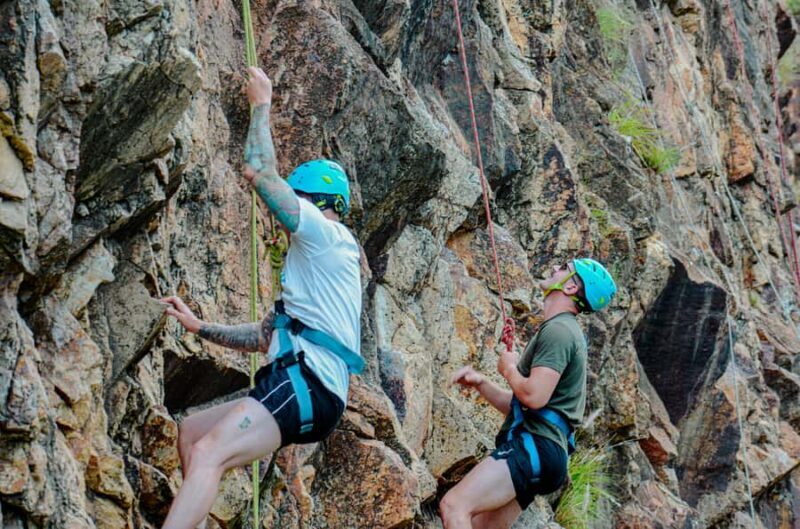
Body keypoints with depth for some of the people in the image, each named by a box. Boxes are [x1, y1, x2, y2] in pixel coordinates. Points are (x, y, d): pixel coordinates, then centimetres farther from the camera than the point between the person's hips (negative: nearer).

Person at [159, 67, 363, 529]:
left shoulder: (328, 235, 1)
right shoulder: (314, 263, 30)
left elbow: (259, 171, -6)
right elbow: (266, 337, 34)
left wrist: (262, 104, 7)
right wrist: (199, 327, 28)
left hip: (306, 384, -10)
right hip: (297, 386, 10)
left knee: (208, 453, -27)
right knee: (191, 431, 22)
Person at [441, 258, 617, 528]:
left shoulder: (558, 330, -8)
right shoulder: (562, 331, 26)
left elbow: (534, 397, -21)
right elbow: (518, 405, 27)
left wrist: (509, 369, -1)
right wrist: (480, 383, 12)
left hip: (535, 446, -11)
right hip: (533, 448, 11)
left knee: (454, 505, -22)